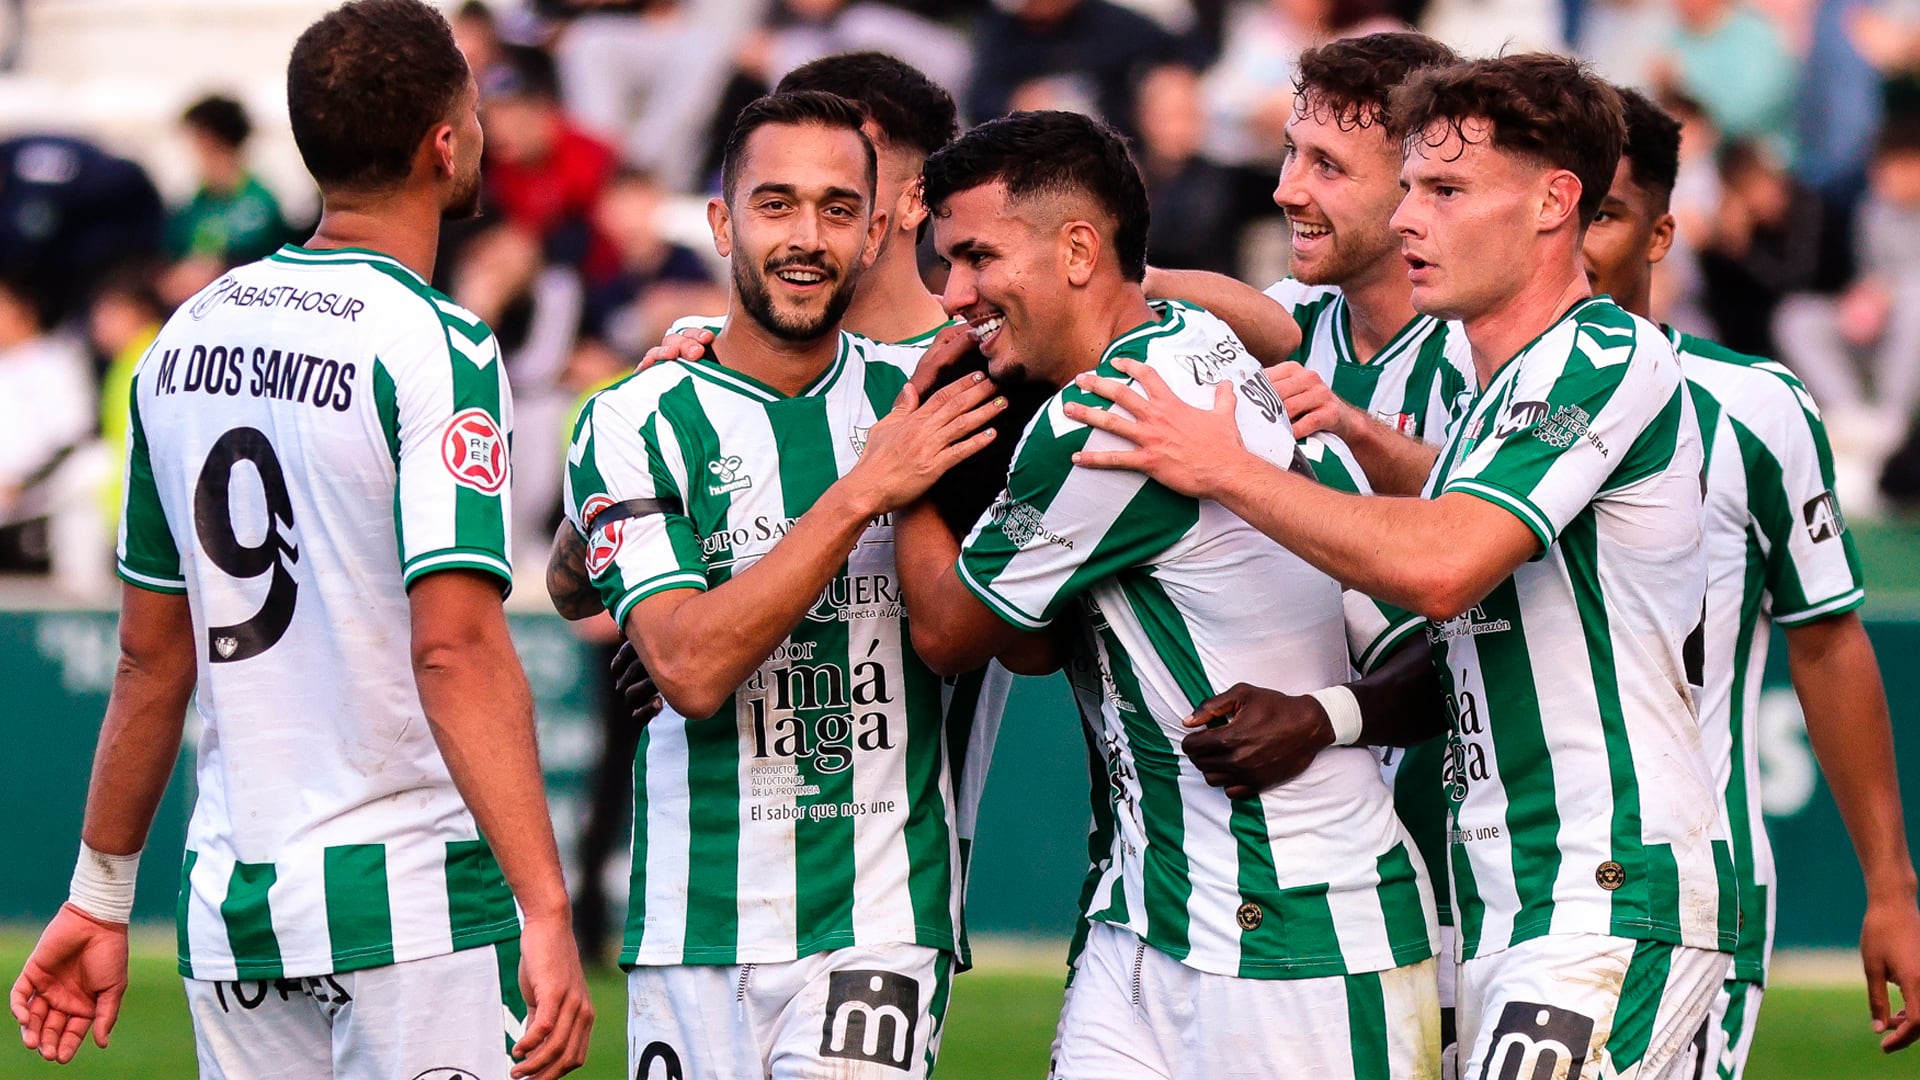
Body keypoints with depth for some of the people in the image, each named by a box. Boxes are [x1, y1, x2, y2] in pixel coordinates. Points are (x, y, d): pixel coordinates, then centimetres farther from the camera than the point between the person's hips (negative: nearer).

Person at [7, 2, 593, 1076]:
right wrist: (547, 913, -22)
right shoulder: (435, 348, -11)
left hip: (231, 901, 7)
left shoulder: (188, 340, 10)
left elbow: (151, 657, 15)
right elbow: (456, 650, -20)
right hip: (407, 900, -7)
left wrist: (103, 896, 22)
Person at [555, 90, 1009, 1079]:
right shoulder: (640, 425, -3)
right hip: (697, 923, -1)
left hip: (880, 918, 1)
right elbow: (689, 667, -16)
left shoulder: (915, 399, 7)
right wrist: (863, 492, -18)